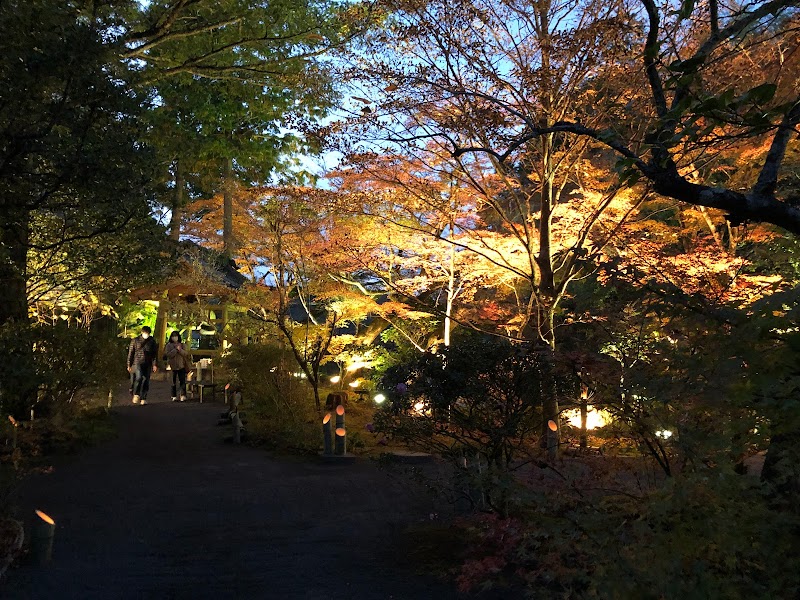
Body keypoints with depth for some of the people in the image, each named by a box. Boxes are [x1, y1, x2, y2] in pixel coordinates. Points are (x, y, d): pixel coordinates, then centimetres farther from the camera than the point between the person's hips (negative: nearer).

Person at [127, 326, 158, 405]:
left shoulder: (152, 341, 8)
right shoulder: (135, 340, 4)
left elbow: (154, 354, 9)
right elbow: (130, 353, 6)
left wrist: (154, 364, 0)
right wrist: (129, 365, 3)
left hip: (147, 364, 2)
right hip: (137, 362, -2)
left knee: (146, 381, 2)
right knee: (139, 377, -22)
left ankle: (143, 399, 9)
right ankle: (136, 394, -7)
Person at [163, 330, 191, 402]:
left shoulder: (182, 345, 8)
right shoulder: (169, 345, 4)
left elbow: (186, 354, -3)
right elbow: (168, 354, -8)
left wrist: (180, 349, -18)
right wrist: (175, 349, -15)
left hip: (181, 366, 0)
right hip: (172, 366, 0)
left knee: (182, 381, -6)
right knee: (173, 382, 4)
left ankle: (183, 396, -8)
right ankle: (174, 396, 8)